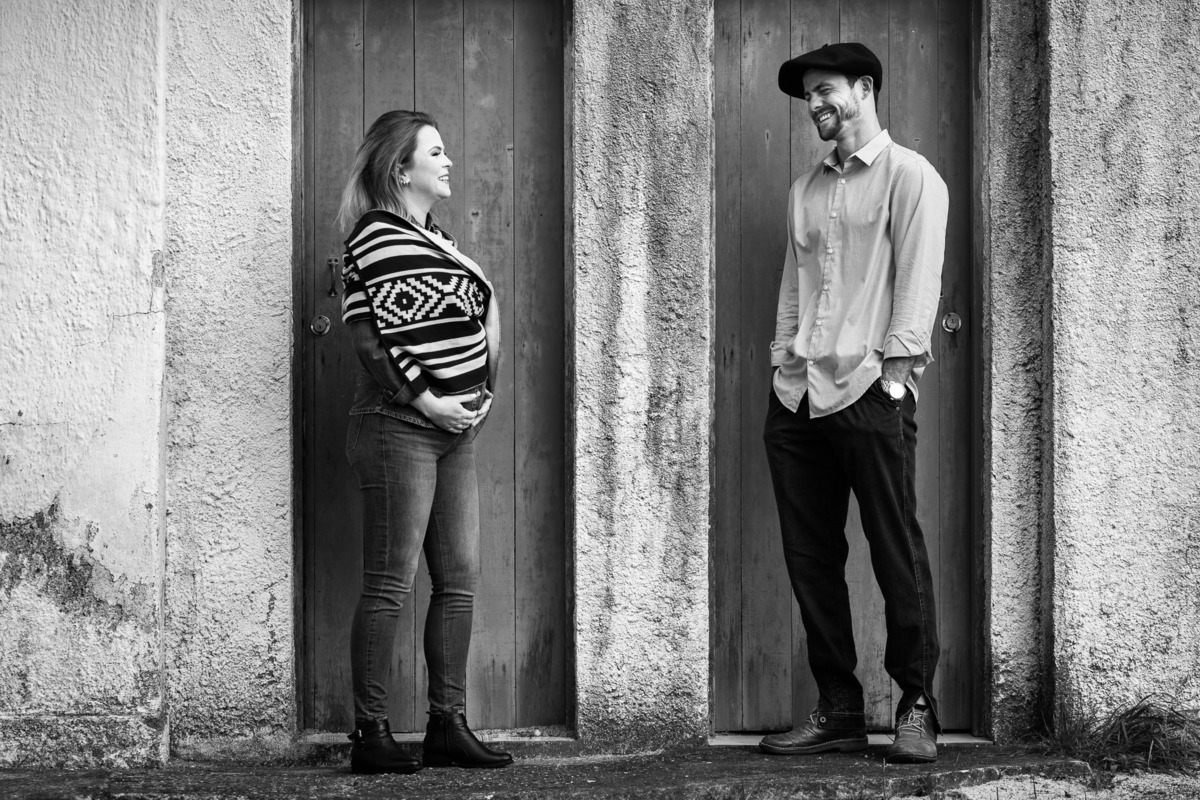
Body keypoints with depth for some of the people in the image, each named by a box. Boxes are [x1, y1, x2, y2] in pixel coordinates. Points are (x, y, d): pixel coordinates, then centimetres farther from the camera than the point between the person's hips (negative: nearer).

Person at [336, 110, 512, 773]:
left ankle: (447, 724, 14)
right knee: (389, 586, -6)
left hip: (452, 430, 9)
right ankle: (370, 735, 0)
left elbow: (482, 314, 25)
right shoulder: (377, 236, -9)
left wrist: (482, 390, 11)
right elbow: (367, 333, -16)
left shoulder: (435, 239, 18)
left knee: (460, 579, 8)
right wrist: (425, 401, -16)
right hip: (397, 426, -9)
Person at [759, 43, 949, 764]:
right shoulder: (807, 189, 21)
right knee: (811, 558, 5)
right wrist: (783, 364, 9)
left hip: (870, 391, -6)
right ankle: (838, 711, 11)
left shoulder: (909, 176, 2)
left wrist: (894, 368, -15)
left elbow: (919, 279, -6)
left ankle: (918, 709, 3)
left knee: (898, 555, -5)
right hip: (797, 397, 7)